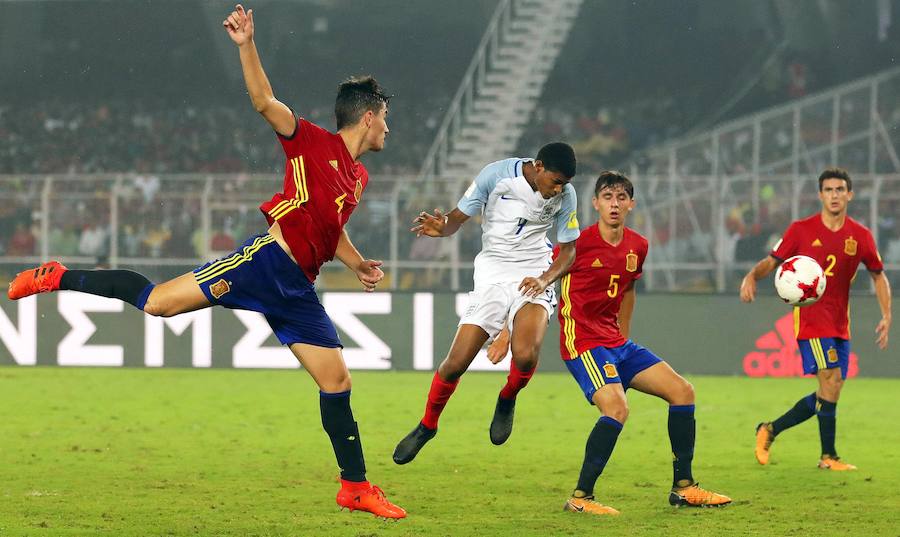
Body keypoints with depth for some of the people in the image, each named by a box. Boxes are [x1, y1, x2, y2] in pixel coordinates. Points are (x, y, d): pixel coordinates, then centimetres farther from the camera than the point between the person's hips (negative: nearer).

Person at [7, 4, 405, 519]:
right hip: (265, 262, -7)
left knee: (338, 382, 3)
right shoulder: (313, 143, -1)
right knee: (157, 302, -16)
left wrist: (358, 264, 21)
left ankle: (357, 486, 11)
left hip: (297, 291, 7)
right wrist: (246, 45, -26)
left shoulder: (359, 177, 22)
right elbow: (265, 101, -13)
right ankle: (59, 279, 3)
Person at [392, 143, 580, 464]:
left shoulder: (565, 195, -5)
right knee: (457, 362, -7)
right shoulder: (497, 175, -11)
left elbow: (568, 250, 7)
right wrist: (441, 228, -26)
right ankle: (427, 426, 21)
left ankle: (507, 401, 8)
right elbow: (458, 217, -2)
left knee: (525, 356, -28)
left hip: (534, 276, 0)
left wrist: (546, 279, -13)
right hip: (492, 274, 0)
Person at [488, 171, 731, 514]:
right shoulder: (578, 242, -14)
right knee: (616, 408, -29)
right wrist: (508, 334, -8)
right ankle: (580, 497, -19)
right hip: (582, 342, -8)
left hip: (617, 343, 8)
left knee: (682, 391, 3)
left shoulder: (637, 247, 6)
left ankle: (683, 487, 12)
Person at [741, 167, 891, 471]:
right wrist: (752, 277, -19)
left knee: (827, 395, 6)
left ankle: (770, 430, 23)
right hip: (810, 317, -5)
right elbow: (773, 262, 2)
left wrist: (886, 316, 3)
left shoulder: (860, 236, 4)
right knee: (831, 381, -17)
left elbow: (879, 276, 14)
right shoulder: (801, 230, -3)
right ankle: (828, 457, -8)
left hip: (839, 324, 5)